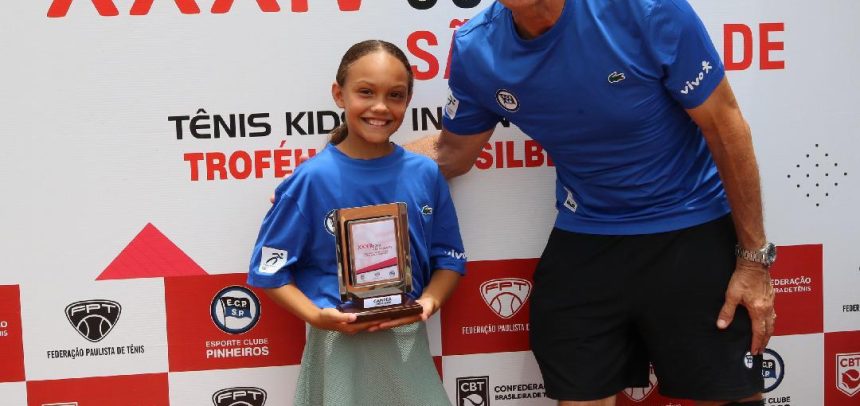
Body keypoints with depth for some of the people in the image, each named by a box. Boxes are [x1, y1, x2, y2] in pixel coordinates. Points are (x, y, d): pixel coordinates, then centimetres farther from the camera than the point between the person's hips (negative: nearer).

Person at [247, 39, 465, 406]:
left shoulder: (425, 174, -2)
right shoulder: (313, 179, -12)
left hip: (408, 340, 3)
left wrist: (430, 301, -12)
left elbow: (448, 257, 6)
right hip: (339, 343, -3)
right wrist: (316, 316, -18)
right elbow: (269, 266, -6)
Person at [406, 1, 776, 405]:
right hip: (583, 241, 3)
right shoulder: (475, 49, -9)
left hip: (693, 231, -3)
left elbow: (726, 129, -13)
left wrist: (754, 257, -10)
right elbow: (451, 155, 8)